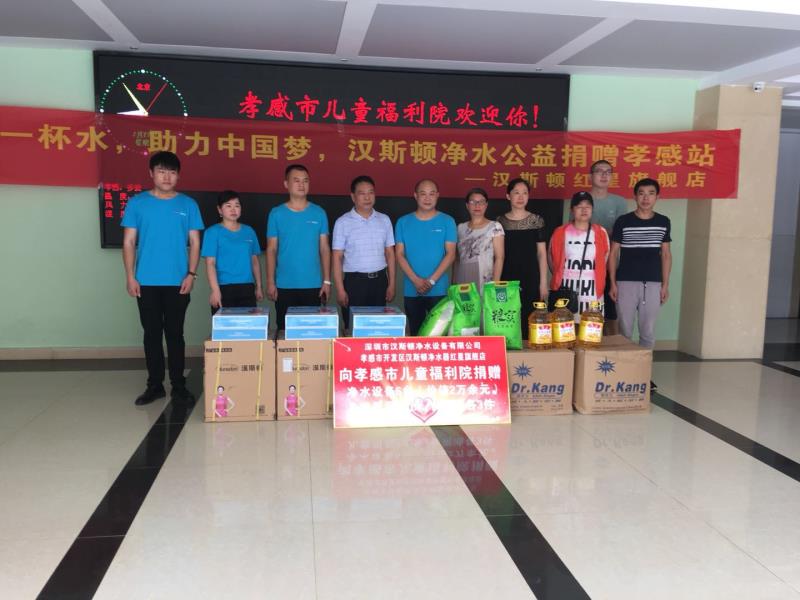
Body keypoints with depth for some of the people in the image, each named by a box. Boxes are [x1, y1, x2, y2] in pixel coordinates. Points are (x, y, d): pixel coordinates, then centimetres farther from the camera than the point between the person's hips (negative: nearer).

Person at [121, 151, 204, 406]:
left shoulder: (188, 205, 4)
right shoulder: (137, 203, 3)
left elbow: (195, 242, 4)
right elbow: (129, 242, 3)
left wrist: (191, 274, -6)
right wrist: (130, 276, -4)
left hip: (177, 282, 0)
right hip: (146, 282, 1)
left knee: (175, 334, 5)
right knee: (152, 334, 8)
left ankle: (178, 386, 14)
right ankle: (154, 385, 18)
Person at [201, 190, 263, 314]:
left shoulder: (249, 231, 11)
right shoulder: (213, 232, -1)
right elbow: (210, 264, -7)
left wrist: (258, 287, 13)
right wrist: (215, 290, -16)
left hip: (247, 288, 4)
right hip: (224, 288, -4)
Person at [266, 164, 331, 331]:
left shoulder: (319, 213, 3)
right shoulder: (276, 214, 1)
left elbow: (324, 248, 5)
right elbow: (271, 250, 3)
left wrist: (326, 280, -1)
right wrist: (270, 282, -3)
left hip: (313, 285, 1)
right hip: (284, 285, -1)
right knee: (285, 330, 7)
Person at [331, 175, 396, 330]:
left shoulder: (384, 220, 6)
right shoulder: (343, 222, -4)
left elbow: (389, 253, 9)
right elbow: (337, 257, -4)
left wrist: (391, 284, 5)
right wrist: (340, 289, -9)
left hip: (379, 280, 3)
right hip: (354, 280, -3)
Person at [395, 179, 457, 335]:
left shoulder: (447, 221, 2)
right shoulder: (403, 222, 5)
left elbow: (450, 254, -3)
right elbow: (400, 255, 1)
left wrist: (432, 280, -13)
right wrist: (416, 280, -12)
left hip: (439, 289, -1)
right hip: (411, 290, 1)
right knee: (415, 332, 10)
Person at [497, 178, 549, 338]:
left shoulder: (536, 220, 2)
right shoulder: (500, 221, 5)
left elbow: (542, 253, 2)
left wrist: (543, 282, -3)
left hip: (530, 279, -1)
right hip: (507, 279, 1)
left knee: (530, 321, -3)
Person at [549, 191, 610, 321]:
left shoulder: (601, 233, 5)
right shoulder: (560, 233, 2)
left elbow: (604, 262, 13)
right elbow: (553, 261, 12)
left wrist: (599, 286, 13)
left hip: (592, 291, 1)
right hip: (566, 290, -1)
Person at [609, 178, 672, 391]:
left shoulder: (663, 222, 6)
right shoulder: (623, 222, -2)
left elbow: (666, 254, 10)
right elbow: (613, 254, 1)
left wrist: (665, 284, 5)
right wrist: (613, 283, -5)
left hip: (653, 284, 2)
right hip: (626, 283, -2)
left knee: (648, 332, 7)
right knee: (625, 331, 3)